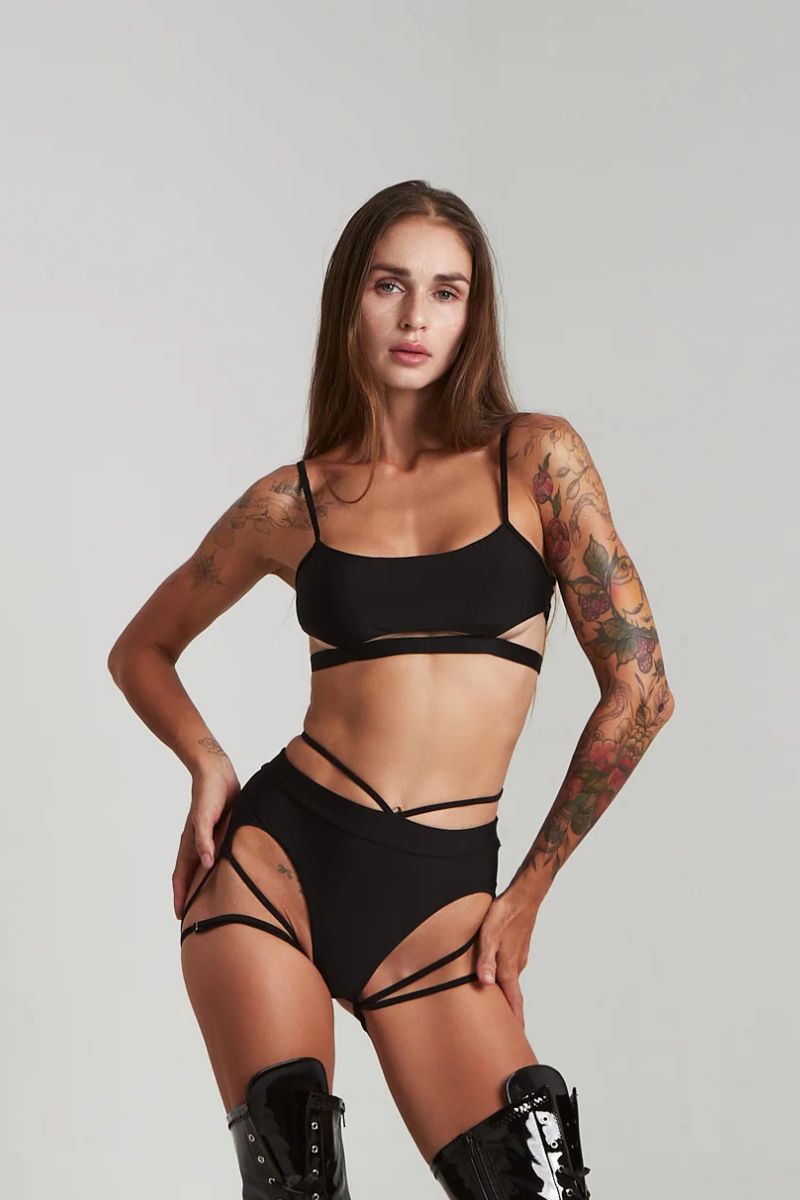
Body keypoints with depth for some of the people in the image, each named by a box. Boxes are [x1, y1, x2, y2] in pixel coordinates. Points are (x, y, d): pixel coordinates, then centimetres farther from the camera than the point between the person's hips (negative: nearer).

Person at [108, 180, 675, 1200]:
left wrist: (527, 892, 3)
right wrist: (206, 761, 2)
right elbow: (141, 650, 21)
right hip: (278, 856, 1)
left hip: (438, 896, -1)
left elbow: (638, 692, 0)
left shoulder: (537, 459, 2)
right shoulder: (292, 502, 6)